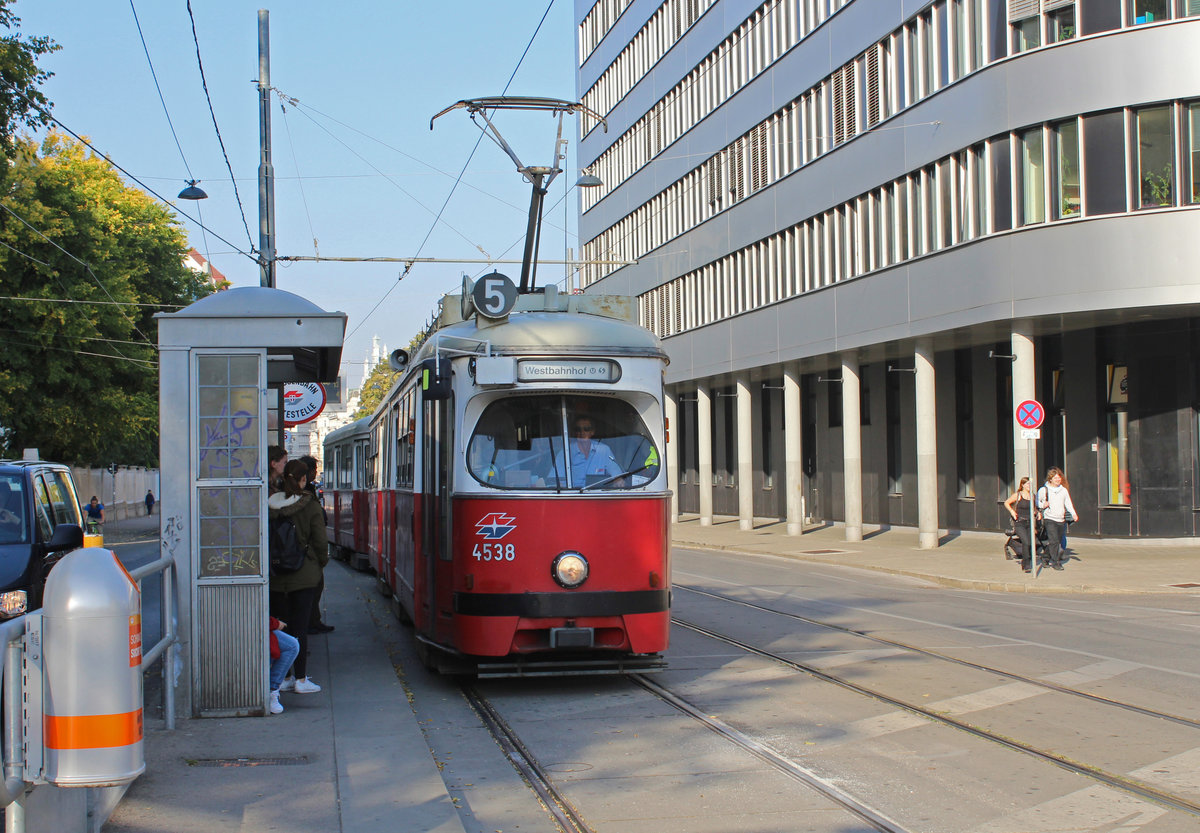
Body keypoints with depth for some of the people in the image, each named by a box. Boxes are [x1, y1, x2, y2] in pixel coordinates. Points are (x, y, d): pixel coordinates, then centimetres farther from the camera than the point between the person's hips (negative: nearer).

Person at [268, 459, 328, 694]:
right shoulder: (310, 506, -10)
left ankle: (282, 678, 14)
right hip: (304, 575, -3)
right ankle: (300, 680, 4)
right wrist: (322, 562, 9)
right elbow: (320, 541, -9)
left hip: (275, 577, 3)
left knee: (280, 626, 10)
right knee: (300, 626, 2)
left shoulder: (269, 506, -1)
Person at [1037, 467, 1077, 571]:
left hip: (1061, 520, 5)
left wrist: (1073, 514, -8)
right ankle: (1055, 562, -8)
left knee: (1059, 542, 10)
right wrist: (1043, 505, -13)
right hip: (1049, 519, -5)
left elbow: (1068, 503, 7)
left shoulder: (1064, 490, 9)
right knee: (1054, 541, -15)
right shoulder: (1044, 490, -1)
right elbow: (1036, 502, 7)